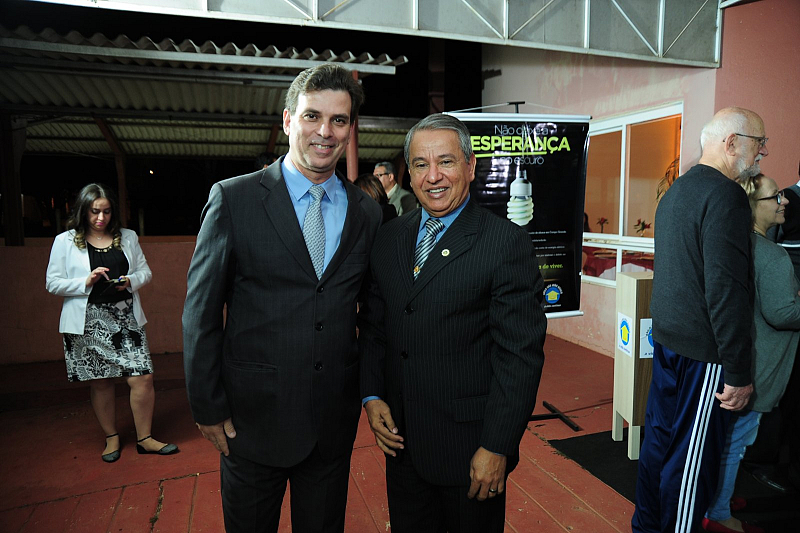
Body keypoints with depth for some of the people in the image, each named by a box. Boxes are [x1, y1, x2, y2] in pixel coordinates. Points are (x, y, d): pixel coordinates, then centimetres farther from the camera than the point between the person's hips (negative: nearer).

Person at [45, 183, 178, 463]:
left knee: (142, 378, -5)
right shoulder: (65, 241, 3)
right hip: (89, 322, -1)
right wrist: (86, 282, -15)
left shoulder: (128, 237, 9)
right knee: (101, 383, 9)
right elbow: (53, 283, 1)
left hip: (126, 318, 1)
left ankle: (144, 438, 12)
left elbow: (145, 271, 12)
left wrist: (131, 280, -9)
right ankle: (111, 438, 29)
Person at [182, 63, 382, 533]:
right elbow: (201, 311, -6)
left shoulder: (368, 212, 2)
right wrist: (208, 408, -5)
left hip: (335, 418, 3)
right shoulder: (233, 198, -8)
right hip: (253, 416, -2)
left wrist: (370, 391, 6)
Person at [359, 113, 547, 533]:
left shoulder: (507, 243, -13)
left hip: (469, 447, -4)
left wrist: (496, 448, -15)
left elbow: (521, 353, -15)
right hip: (400, 439, 5)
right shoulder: (388, 238, 4)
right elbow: (372, 325, 10)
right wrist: (372, 396, -1)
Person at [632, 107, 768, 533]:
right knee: (692, 454, 3)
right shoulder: (726, 196, -17)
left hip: (666, 338, 9)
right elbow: (726, 290, -23)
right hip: (703, 351, -9)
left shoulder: (675, 191, 13)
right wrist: (738, 373, -17)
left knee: (659, 435, 18)